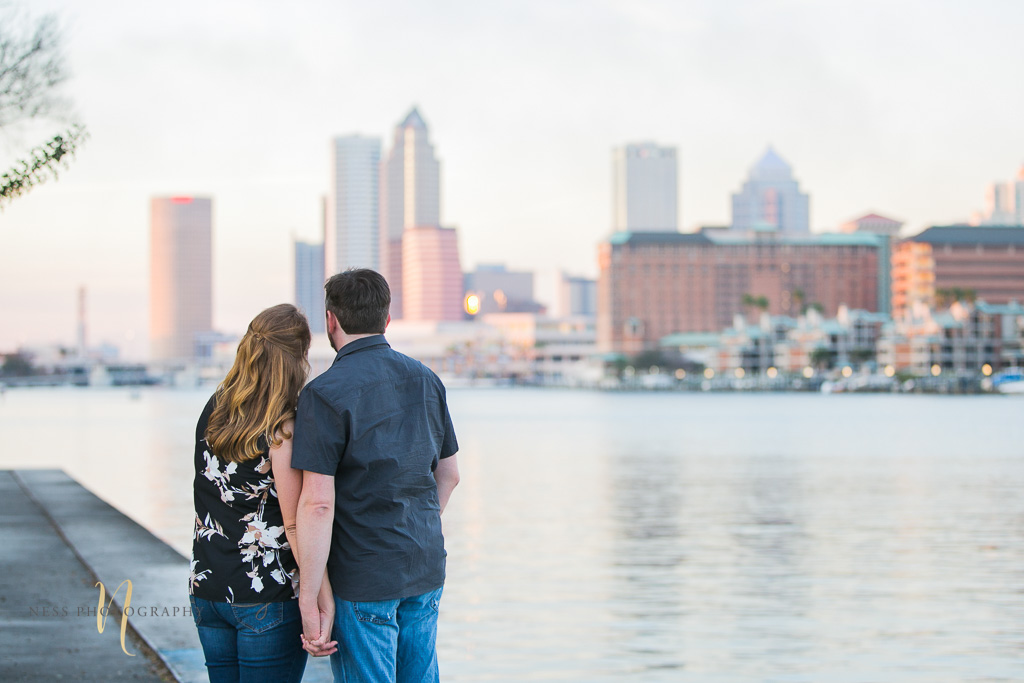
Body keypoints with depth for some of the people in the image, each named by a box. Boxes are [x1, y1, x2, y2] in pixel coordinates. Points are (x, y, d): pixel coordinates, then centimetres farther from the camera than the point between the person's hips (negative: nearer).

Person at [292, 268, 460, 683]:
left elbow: (317, 502, -20)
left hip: (363, 580, -6)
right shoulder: (426, 380, 7)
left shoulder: (324, 394, -14)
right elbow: (448, 474, 16)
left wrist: (309, 599, -16)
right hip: (426, 571, 6)